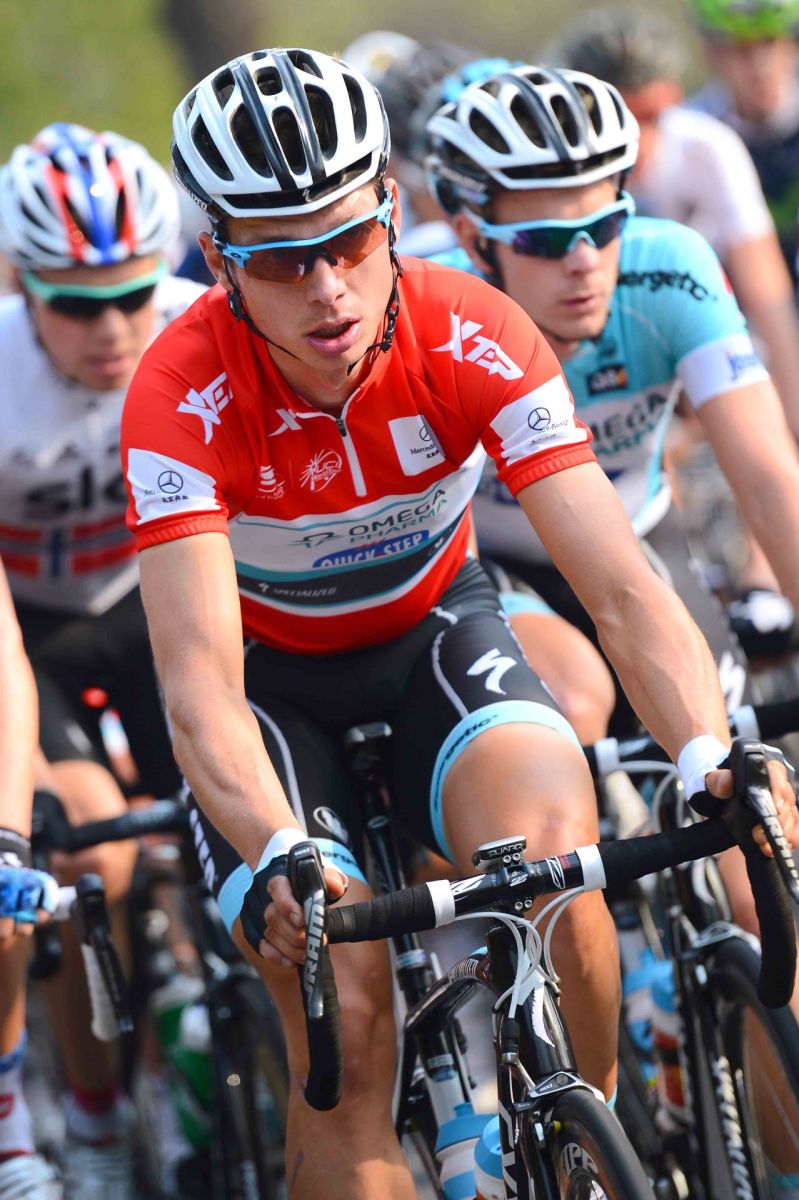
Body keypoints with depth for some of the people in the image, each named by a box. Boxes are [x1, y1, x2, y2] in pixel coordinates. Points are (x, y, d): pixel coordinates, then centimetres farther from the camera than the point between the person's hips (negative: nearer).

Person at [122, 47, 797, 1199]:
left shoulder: (472, 337, -26)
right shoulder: (184, 395, -30)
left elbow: (623, 587, -31)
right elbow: (199, 679, -37)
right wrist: (277, 859, -56)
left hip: (434, 633, 1)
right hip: (271, 676, -1)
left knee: (552, 846, -30)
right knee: (343, 1017, -21)